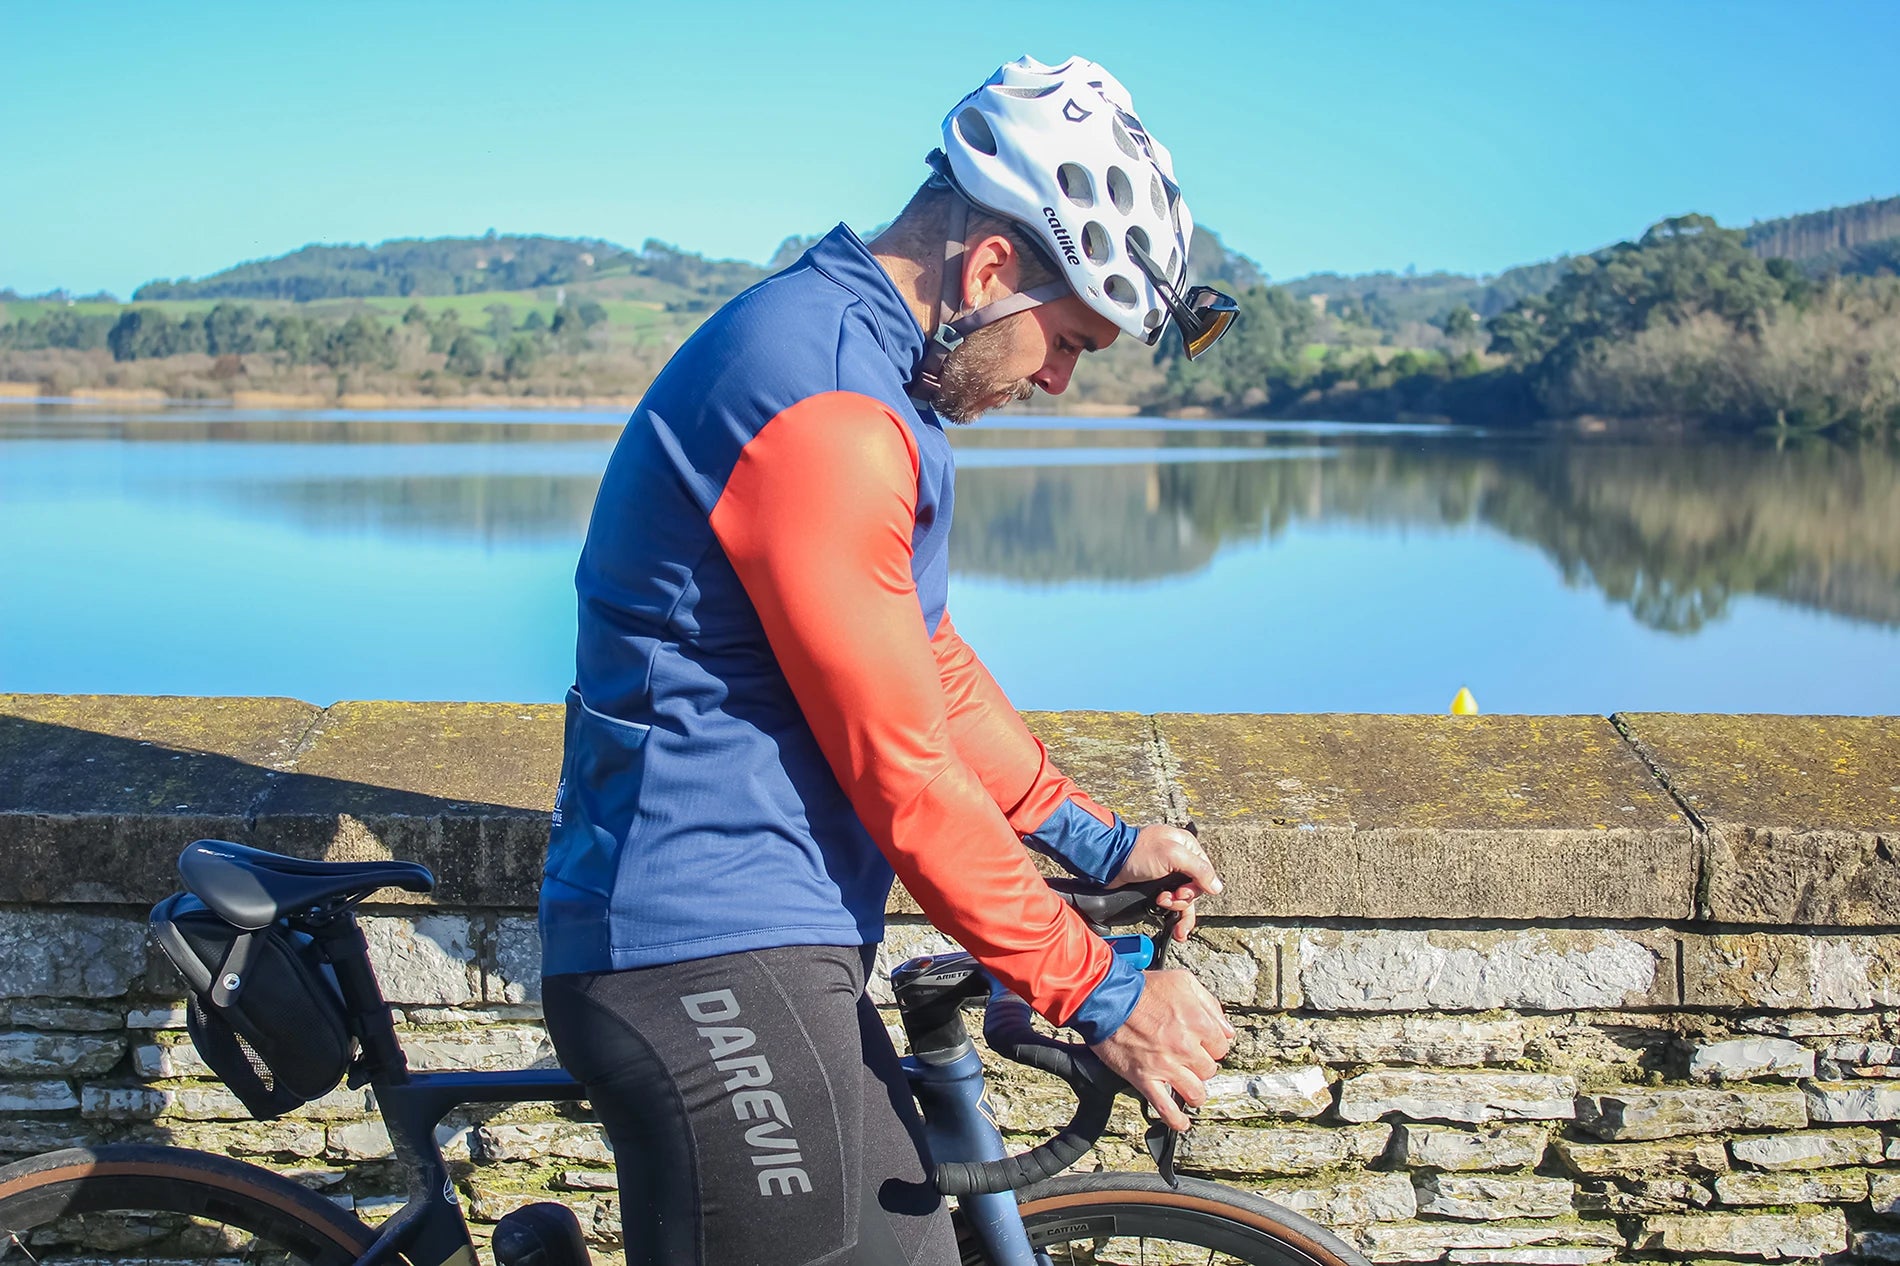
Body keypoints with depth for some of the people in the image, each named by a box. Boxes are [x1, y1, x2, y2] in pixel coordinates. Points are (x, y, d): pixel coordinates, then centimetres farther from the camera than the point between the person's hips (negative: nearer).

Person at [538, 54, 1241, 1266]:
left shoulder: (851, 365, 14)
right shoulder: (820, 404, -20)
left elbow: (928, 665, 22)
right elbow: (903, 778, -18)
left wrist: (1100, 839, 20)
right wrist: (1101, 995, -10)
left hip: (762, 948, 10)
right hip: (714, 969, -10)